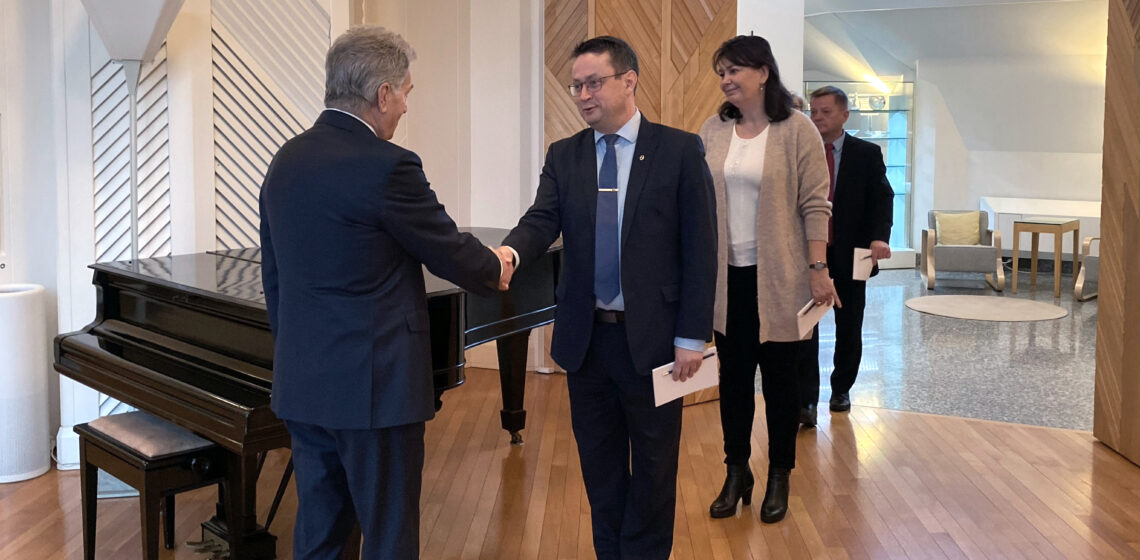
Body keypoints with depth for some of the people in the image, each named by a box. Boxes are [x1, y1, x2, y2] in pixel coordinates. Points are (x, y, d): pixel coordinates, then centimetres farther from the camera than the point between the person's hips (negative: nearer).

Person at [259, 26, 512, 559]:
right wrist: (495, 269, 14)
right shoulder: (387, 166, -18)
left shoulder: (285, 161, 7)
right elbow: (449, 251, -7)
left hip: (302, 383, 8)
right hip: (374, 383, -8)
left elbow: (273, 279, 12)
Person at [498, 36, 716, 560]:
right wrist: (509, 252, -31)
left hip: (652, 335, -3)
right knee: (599, 462, 15)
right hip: (585, 336, 3)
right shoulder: (563, 156, 6)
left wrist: (692, 337, -10)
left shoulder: (679, 149, -4)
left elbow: (699, 247, -6)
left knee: (653, 464, 11)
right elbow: (543, 219, -8)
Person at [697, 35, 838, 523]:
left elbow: (815, 205, -8)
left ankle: (779, 477, 24)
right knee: (733, 375, 11)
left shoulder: (796, 130, -7)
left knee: (779, 375, 8)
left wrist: (819, 269, -12)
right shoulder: (713, 130, 4)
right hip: (727, 275, 4)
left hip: (776, 278, -3)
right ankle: (736, 473, 26)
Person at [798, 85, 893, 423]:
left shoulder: (867, 154, 1)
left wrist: (879, 237, -22)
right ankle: (807, 401, -6)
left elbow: (882, 198, -4)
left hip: (850, 255, 1)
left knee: (849, 327, 12)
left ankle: (841, 389, 29)